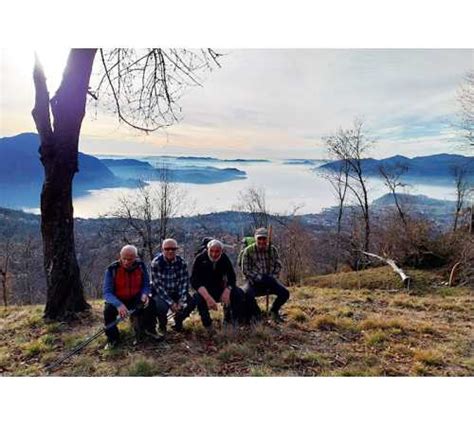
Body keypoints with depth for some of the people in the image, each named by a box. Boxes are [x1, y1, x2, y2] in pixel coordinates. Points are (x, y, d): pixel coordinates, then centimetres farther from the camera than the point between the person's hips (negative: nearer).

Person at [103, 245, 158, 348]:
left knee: (149, 303, -25)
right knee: (108, 310, -30)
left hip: (135, 299, 2)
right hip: (117, 301, -1)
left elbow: (146, 285, -2)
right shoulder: (112, 269, -19)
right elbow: (107, 293, -22)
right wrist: (118, 304, -42)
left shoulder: (141, 266, -11)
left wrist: (144, 294, -27)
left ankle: (148, 329, 2)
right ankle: (112, 338, -6)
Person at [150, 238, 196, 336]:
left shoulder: (181, 262, -9)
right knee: (162, 306, -31)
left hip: (176, 292, 3)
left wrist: (181, 300, -22)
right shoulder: (156, 263, -18)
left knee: (192, 302, -17)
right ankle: (162, 325, 5)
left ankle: (178, 321, 13)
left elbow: (184, 282, -10)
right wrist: (171, 303, -25)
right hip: (160, 292, -3)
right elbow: (157, 285, -20)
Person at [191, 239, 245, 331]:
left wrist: (227, 291, -33)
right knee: (199, 298, -37)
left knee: (239, 293, -21)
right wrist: (208, 297, -41)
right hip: (204, 290, -3)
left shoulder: (224, 258, -7)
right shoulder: (200, 259, -17)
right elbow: (194, 281, -26)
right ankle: (208, 326, -12)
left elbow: (231, 277, -10)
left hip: (220, 288, 3)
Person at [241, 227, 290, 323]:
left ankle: (274, 311, 15)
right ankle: (256, 313, 2)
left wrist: (272, 277, -8)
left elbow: (278, 265, 8)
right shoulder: (248, 251, -8)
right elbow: (246, 270, -10)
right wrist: (259, 279, -18)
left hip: (269, 280, 3)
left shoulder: (272, 249, 3)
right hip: (254, 281, -3)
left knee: (285, 293, -17)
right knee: (247, 295, -32)